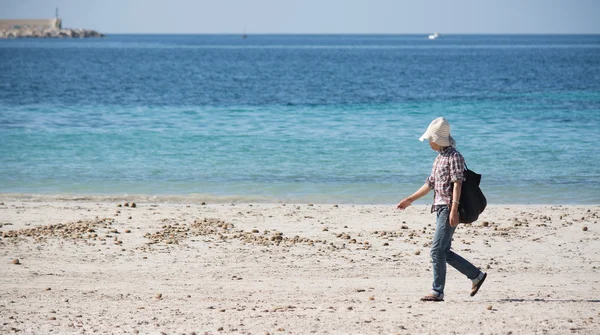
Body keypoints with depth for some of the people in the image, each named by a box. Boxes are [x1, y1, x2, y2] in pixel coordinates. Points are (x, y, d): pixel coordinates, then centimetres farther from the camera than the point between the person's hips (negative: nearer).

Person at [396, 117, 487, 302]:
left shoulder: (454, 156, -8)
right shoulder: (439, 158, 19)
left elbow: (457, 183, -16)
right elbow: (430, 184, 26)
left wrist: (454, 210, -24)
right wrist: (410, 200, 27)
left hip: (449, 209, -9)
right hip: (440, 208, 9)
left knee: (437, 250, -12)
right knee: (444, 252, 9)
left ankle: (437, 292, -9)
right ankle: (476, 276, 19)